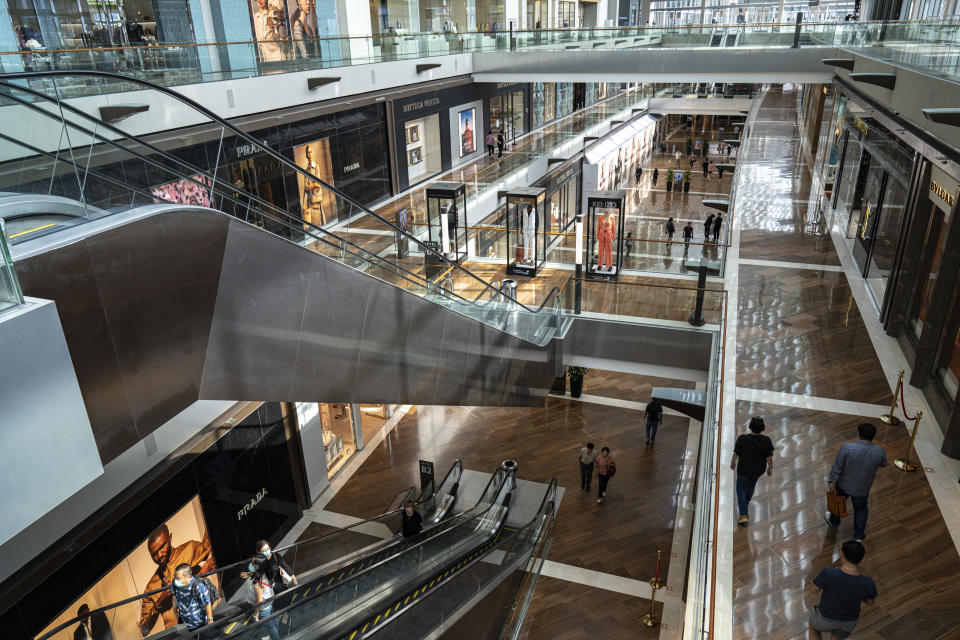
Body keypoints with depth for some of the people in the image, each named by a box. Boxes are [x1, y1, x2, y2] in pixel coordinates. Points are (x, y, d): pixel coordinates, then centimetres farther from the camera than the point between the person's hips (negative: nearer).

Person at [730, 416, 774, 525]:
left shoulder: (742, 439, -29)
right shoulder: (767, 441, -24)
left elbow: (736, 454, -15)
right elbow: (769, 457, -11)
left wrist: (732, 463, 5)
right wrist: (770, 468, 8)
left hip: (744, 469, -3)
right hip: (759, 469, 3)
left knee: (741, 488, 20)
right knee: (752, 483, 32)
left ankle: (743, 515, 13)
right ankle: (746, 502, 56)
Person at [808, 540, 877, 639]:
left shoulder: (828, 573, -40)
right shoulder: (868, 584, -32)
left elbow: (814, 588, -18)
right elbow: (870, 602, -8)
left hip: (826, 617, -2)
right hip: (850, 621, 2)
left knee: (814, 625, 34)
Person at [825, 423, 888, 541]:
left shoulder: (847, 447, -31)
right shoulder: (879, 451, -22)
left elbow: (837, 466, -20)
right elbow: (883, 464, 1)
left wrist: (831, 480, -4)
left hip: (844, 484, -1)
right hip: (863, 488, 1)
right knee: (860, 508, 27)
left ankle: (834, 521, 52)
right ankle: (859, 536, 36)